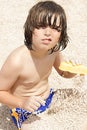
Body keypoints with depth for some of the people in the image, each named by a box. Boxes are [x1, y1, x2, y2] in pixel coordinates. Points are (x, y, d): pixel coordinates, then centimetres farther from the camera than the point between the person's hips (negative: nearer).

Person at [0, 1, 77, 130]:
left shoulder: (53, 50, -12)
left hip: (49, 98, 6)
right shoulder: (17, 61, -32)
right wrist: (22, 102, -35)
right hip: (27, 113, -6)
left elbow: (63, 72, 6)